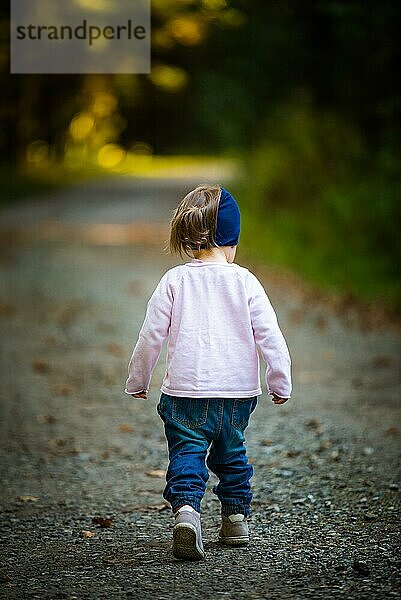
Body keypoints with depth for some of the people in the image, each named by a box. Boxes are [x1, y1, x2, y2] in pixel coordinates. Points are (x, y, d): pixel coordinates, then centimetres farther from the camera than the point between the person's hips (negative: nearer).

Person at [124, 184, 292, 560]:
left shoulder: (175, 280, -3)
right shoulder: (244, 281, -2)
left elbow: (151, 335, -1)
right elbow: (269, 334, -3)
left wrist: (137, 381, 12)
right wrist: (280, 383, 8)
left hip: (186, 389, -2)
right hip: (238, 389, 2)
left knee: (186, 452, 0)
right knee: (231, 452, 21)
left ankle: (185, 508, -24)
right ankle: (236, 516, 24)